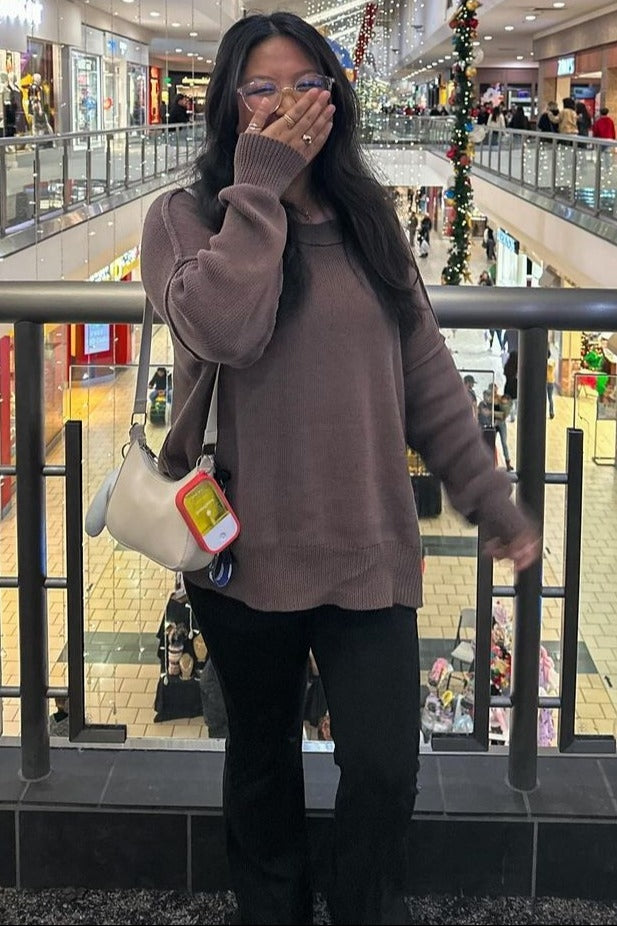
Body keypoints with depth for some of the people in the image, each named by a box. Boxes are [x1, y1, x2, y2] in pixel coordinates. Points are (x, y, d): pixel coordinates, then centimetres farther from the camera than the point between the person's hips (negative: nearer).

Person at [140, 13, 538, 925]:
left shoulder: (369, 218, 6)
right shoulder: (186, 218, -4)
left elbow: (426, 374, 7)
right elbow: (225, 332, -25)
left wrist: (491, 500, 7)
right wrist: (259, 184, -18)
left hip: (369, 549, 2)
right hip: (248, 551, -1)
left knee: (384, 771, 1)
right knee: (263, 762, 16)